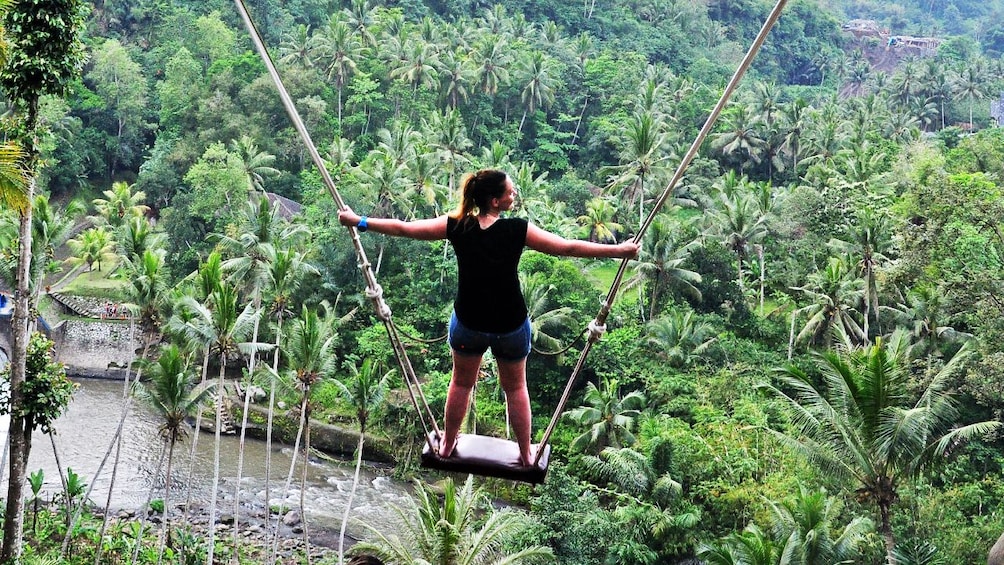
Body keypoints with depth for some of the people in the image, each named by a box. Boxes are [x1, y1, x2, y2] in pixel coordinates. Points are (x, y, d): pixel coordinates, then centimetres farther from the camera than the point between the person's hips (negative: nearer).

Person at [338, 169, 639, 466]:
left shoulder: (457, 226, -15)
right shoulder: (518, 230, -21)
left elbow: (402, 228, -9)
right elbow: (569, 247, -18)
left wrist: (359, 221, 3)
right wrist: (619, 250, -11)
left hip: (468, 322, 2)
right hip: (511, 326, -2)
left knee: (461, 383, 25)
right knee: (515, 387, 21)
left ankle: (447, 444, 42)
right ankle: (526, 454, 33)